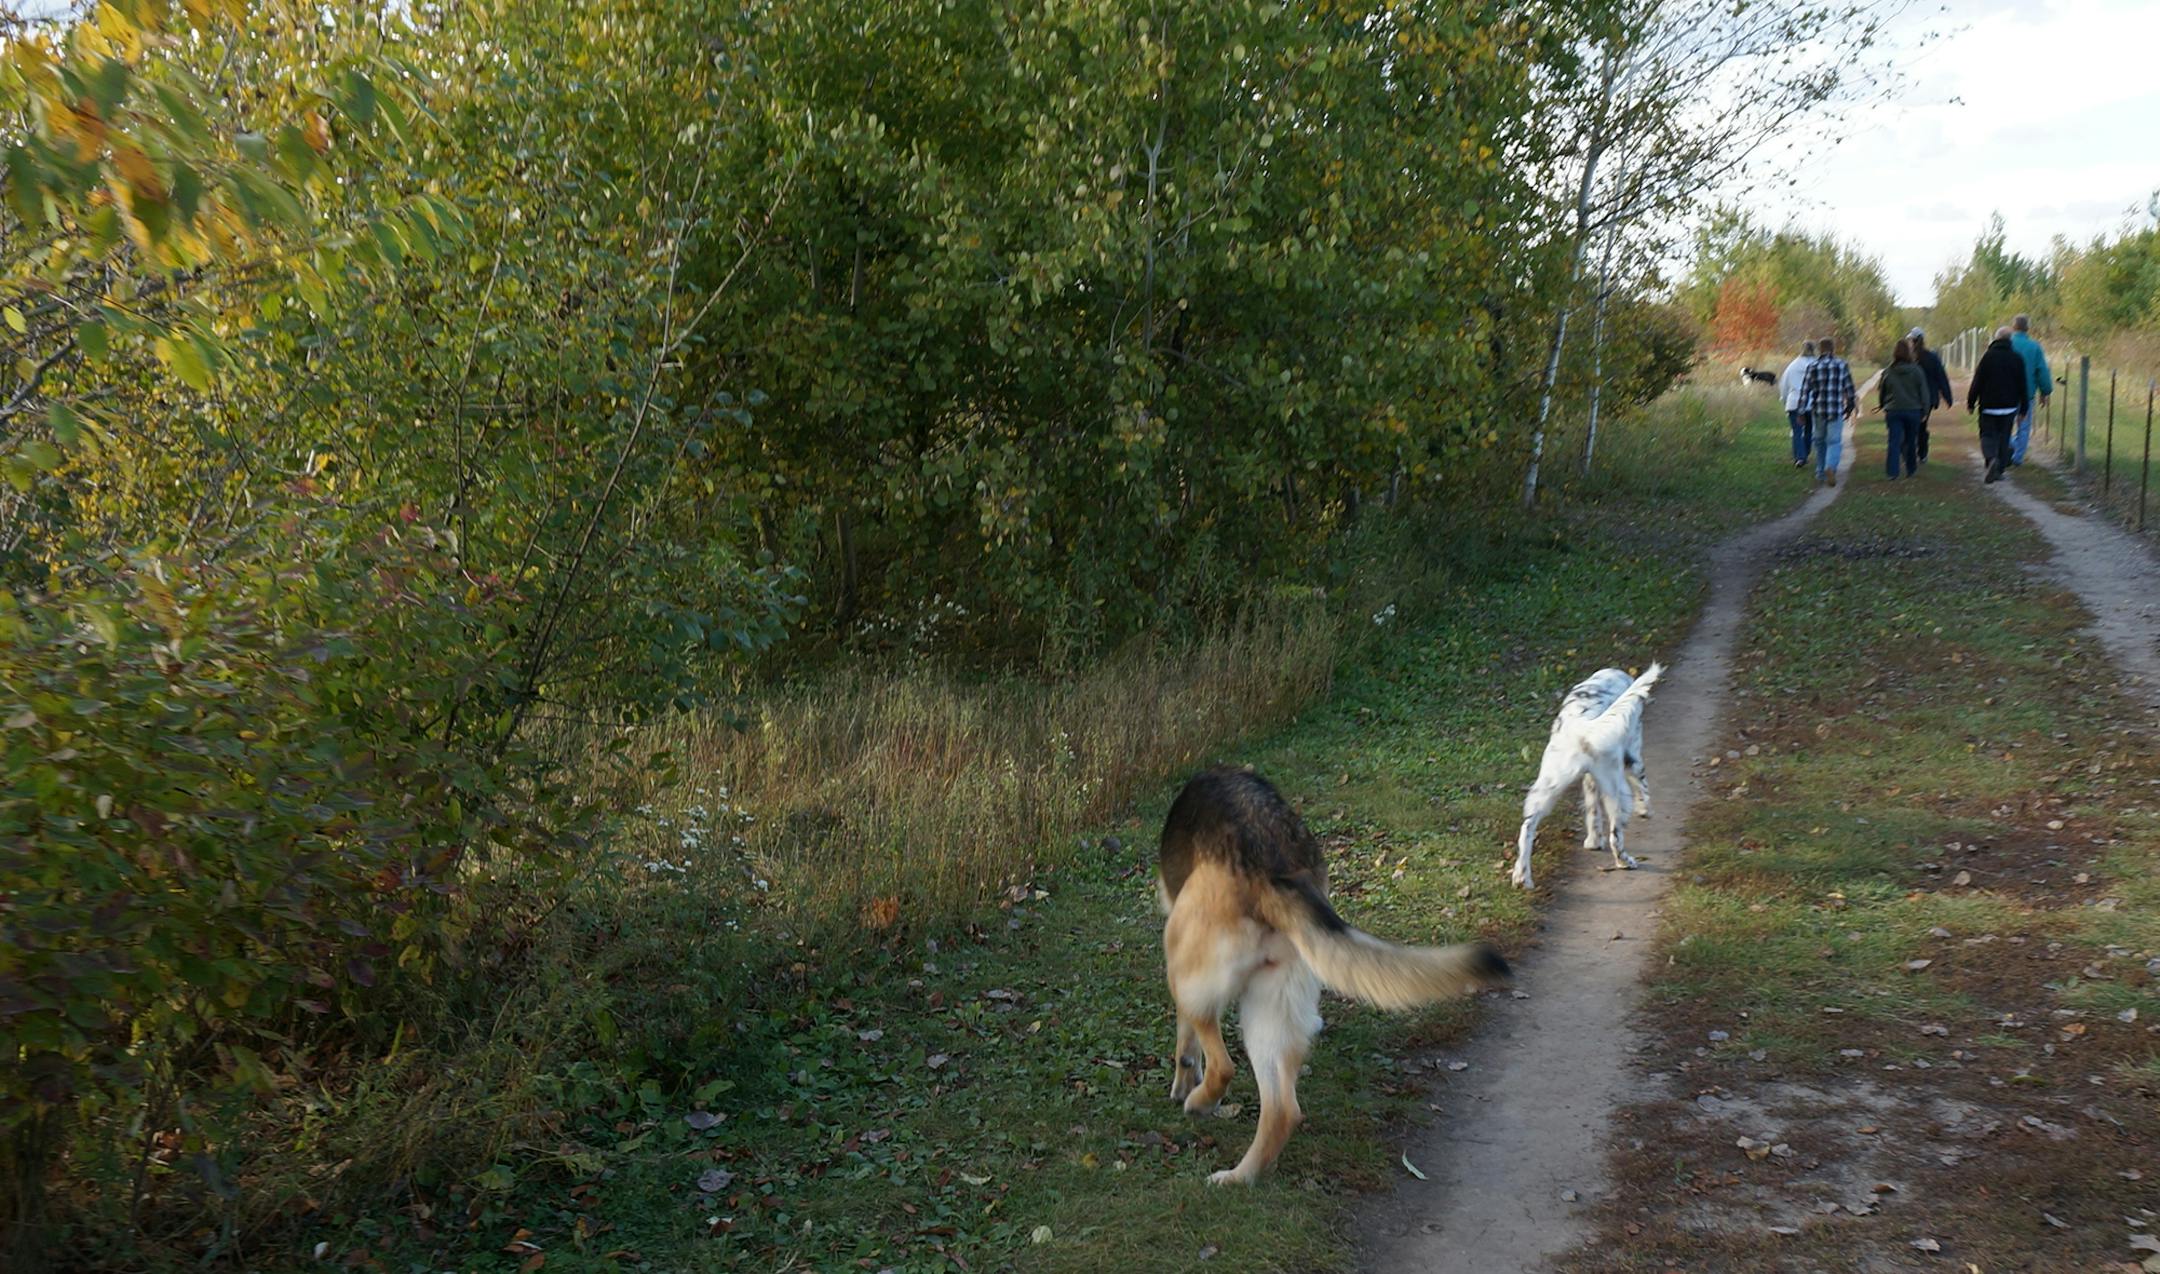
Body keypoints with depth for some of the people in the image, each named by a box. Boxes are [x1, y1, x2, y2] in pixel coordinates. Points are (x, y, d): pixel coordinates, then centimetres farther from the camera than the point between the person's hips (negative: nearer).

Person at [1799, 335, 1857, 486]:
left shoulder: (1812, 367, 0)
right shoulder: (1841, 365, -1)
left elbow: (1805, 390, 0)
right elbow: (1849, 389, 4)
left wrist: (1802, 411, 4)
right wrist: (1850, 407, 16)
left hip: (1818, 411, 2)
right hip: (1836, 410, -2)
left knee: (1820, 442, 16)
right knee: (1834, 441, -1)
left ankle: (1821, 473, 22)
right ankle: (1830, 467, -26)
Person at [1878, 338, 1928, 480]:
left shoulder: (1887, 372, -2)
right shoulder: (1917, 371, -5)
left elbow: (1881, 392, 9)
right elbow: (1924, 393, -1)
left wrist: (1883, 407, 24)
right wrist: (1925, 411, 8)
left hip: (1893, 411, 0)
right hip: (1913, 410, 0)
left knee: (1894, 442, -2)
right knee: (1911, 441, 14)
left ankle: (1892, 472, -13)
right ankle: (1911, 469, 25)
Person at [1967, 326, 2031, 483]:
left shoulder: (1988, 356, -6)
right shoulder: (2016, 359, 1)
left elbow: (1977, 382, -6)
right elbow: (2022, 386, 5)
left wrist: (1970, 402, 2)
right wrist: (2023, 408, 11)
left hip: (1988, 406, -2)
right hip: (2009, 406, 2)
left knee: (1988, 435, 4)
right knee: (2004, 438, 10)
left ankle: (1991, 458, -25)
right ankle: (1999, 470, 11)